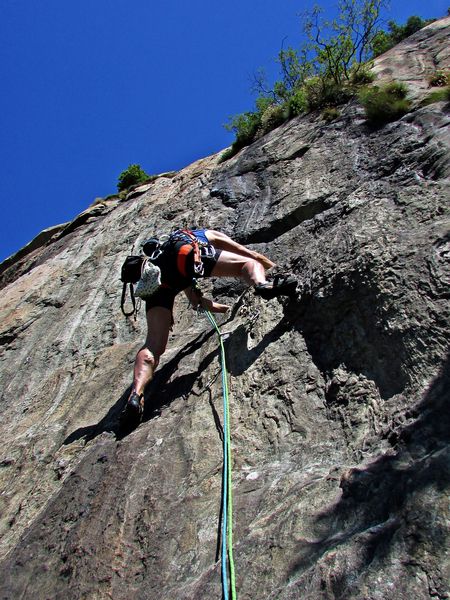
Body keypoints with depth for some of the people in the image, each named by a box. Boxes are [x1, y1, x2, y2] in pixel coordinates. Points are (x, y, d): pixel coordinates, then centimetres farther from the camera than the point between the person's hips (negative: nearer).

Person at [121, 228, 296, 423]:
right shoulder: (209, 235, 37)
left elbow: (195, 301, 47)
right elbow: (253, 256, 32)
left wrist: (227, 307, 56)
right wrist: (275, 268, 46)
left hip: (155, 279, 5)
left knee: (154, 345, -4)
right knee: (250, 263, 6)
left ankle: (136, 395, -27)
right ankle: (263, 284, -29)